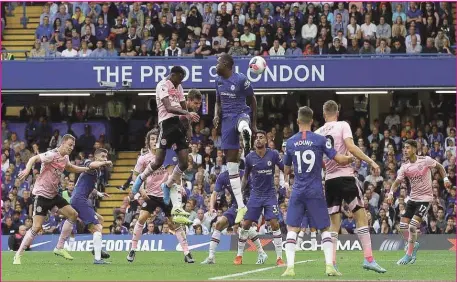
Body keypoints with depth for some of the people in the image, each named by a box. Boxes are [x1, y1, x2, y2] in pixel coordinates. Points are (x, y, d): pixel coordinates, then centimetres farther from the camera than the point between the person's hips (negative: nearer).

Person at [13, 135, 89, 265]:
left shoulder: (65, 158, 7)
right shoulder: (52, 155, -19)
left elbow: (71, 168, 29)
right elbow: (34, 159, -30)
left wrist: (87, 168, 19)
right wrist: (27, 170, -50)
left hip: (53, 194, 9)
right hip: (42, 194, -9)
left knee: (73, 215, 6)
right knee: (37, 227, -15)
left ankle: (59, 248, 14)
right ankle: (18, 256, -3)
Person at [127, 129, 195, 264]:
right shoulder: (143, 159, -2)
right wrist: (141, 190, -9)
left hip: (166, 194, 0)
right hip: (151, 194, 0)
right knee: (142, 218, -14)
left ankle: (187, 253, 2)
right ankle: (133, 250, -1)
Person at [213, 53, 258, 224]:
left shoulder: (241, 79, -10)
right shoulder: (219, 80, 10)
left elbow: (252, 100, -1)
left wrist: (254, 124, 0)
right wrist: (216, 116, 2)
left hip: (241, 113, -5)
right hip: (227, 119, 5)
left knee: (242, 125, -48)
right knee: (231, 162, 3)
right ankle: (241, 206, 6)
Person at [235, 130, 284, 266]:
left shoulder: (273, 154, -6)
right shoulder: (249, 158, -2)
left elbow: (285, 169, 3)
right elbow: (245, 176, 12)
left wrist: (287, 183, -10)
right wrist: (241, 193, 11)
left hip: (270, 195, -1)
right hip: (255, 195, 1)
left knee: (275, 224, -10)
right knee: (246, 224, -2)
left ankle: (279, 258, -6)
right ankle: (239, 256, 11)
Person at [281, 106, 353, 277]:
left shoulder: (290, 142, 2)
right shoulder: (320, 140, -5)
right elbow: (340, 160, -8)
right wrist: (351, 158, 13)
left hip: (297, 191, 1)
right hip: (315, 191, -1)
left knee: (292, 229, 3)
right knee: (325, 229, 10)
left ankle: (290, 267, -10)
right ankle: (329, 265, -2)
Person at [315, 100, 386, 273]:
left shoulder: (318, 133, 10)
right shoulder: (343, 126, -2)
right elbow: (351, 147, -16)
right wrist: (370, 161, -13)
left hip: (329, 180, 4)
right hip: (345, 176, -4)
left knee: (334, 223, 9)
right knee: (361, 217, 0)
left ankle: (332, 262, 1)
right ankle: (368, 258, -9)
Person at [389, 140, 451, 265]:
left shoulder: (425, 160, -10)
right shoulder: (404, 167, 0)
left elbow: (439, 166, 7)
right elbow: (397, 181, -6)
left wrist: (445, 178, -5)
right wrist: (391, 192, -24)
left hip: (425, 198, -5)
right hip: (412, 198, 5)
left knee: (412, 226, -17)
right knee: (403, 226, -2)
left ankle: (409, 255, -6)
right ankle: (414, 245, 26)